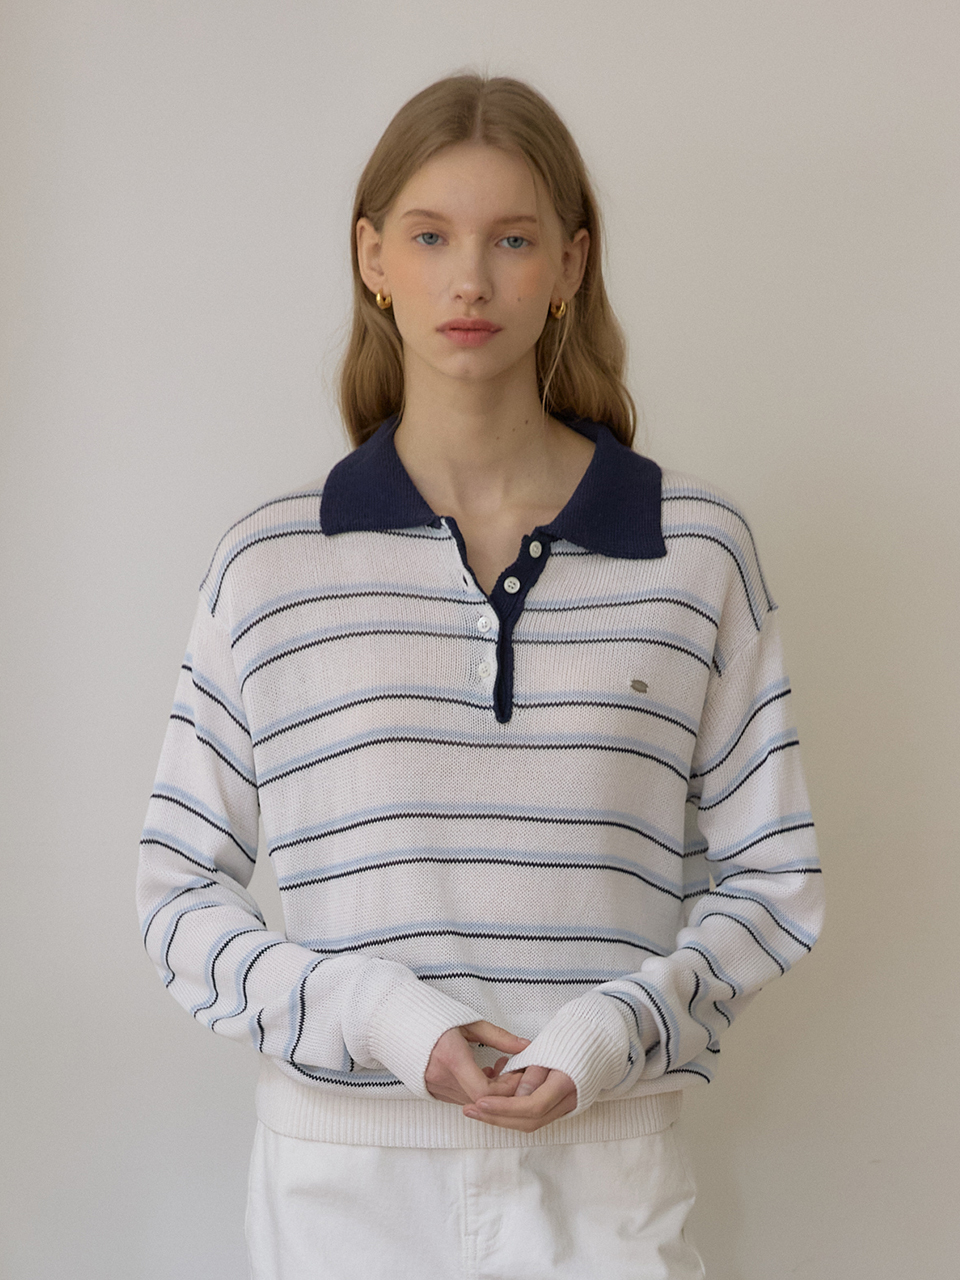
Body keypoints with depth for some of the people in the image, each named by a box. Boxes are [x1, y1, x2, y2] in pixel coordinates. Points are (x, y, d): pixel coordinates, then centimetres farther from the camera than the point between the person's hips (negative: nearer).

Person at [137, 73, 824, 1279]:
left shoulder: (698, 549, 0)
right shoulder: (268, 567, 0)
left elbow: (769, 877, 4)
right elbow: (180, 896, 2)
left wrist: (621, 1026, -13)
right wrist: (376, 1018, -13)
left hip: (601, 1172, 0)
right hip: (343, 1176, 0)